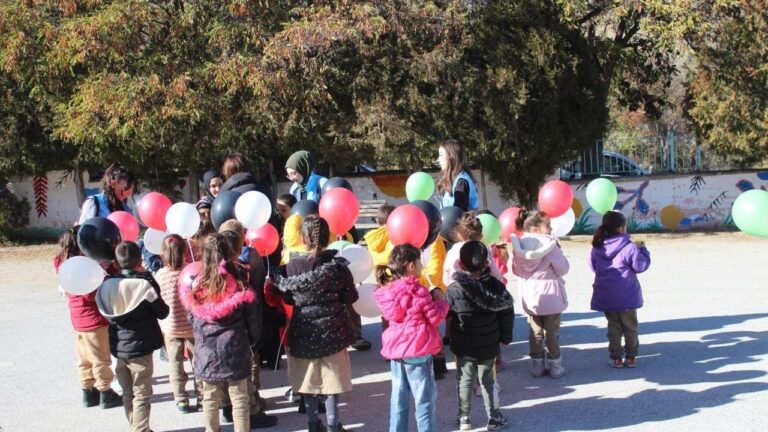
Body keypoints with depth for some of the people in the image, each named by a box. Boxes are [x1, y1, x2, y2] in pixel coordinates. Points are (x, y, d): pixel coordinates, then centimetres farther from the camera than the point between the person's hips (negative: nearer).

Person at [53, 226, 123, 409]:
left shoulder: (63, 262, 0)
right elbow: (91, 294, -25)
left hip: (78, 319, 8)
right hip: (94, 320, -8)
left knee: (84, 359, 17)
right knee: (101, 359, 4)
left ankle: (88, 392, 26)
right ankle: (106, 394, 12)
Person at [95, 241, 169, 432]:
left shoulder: (107, 284, -3)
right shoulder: (144, 283, -16)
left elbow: (104, 313, 8)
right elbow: (162, 312, -7)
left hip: (118, 347, 5)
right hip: (140, 347, -5)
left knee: (128, 393, 18)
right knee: (142, 395, 3)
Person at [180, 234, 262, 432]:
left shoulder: (196, 286, -7)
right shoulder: (239, 285, -13)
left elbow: (192, 320, 4)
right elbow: (252, 319, -6)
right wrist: (252, 340, 11)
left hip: (206, 354, 2)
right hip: (235, 352, -2)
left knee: (210, 400, 15)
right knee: (239, 400, 9)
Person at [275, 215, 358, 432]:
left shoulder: (293, 265, -9)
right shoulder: (338, 265, -12)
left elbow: (287, 298, 0)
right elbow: (350, 297, -5)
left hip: (304, 331, 1)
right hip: (332, 330, -1)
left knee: (308, 380, 14)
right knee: (332, 380, 10)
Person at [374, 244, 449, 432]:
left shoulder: (387, 290, 3)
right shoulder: (418, 291, -17)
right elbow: (435, 318, -11)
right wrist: (440, 300, 6)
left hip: (395, 350, 7)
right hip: (417, 351, -6)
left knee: (399, 399, 15)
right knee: (424, 399, 5)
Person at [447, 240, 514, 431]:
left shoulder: (454, 289, -16)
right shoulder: (495, 285, -11)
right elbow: (507, 313, -5)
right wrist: (506, 337, 7)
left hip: (463, 347, -1)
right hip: (489, 346, 1)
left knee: (465, 381, 12)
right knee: (488, 380, 15)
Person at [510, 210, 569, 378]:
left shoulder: (520, 245, -2)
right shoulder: (550, 244, -17)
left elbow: (516, 270, 5)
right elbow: (563, 269, -12)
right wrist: (558, 252, 2)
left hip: (530, 296, 4)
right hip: (550, 295, -4)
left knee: (535, 332, 13)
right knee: (552, 332, 7)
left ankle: (537, 366, 17)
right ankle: (554, 366, 13)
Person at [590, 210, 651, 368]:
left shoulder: (597, 248, -1)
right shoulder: (629, 248, -17)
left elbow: (594, 267, 11)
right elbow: (641, 265, -10)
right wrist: (642, 250, 3)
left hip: (606, 296, 4)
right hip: (626, 296, -4)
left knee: (613, 326, 13)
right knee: (630, 326, 12)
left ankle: (616, 357, 14)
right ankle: (631, 357, 18)